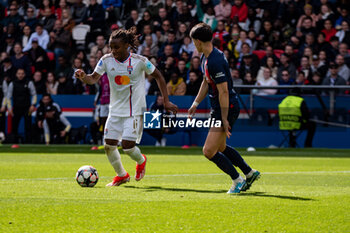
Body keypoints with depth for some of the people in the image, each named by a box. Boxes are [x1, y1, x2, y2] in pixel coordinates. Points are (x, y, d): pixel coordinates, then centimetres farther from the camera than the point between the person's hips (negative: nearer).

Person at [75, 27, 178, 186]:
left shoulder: (139, 61, -12)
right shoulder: (107, 60, -5)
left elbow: (158, 76, 0)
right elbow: (94, 78, -3)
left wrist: (166, 101, -2)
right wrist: (83, 77, -27)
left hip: (135, 111, -4)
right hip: (115, 110, 4)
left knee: (127, 145, -15)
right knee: (109, 145, -1)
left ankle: (141, 161, 22)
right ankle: (121, 175, 25)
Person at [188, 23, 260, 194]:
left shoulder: (215, 62, -26)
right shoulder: (205, 57, 7)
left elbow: (224, 92, -26)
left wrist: (224, 120, -24)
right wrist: (196, 103, 17)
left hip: (227, 108, -11)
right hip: (218, 108, 11)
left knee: (209, 151, -12)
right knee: (220, 147, 24)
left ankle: (238, 180, 2)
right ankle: (250, 173, 36)